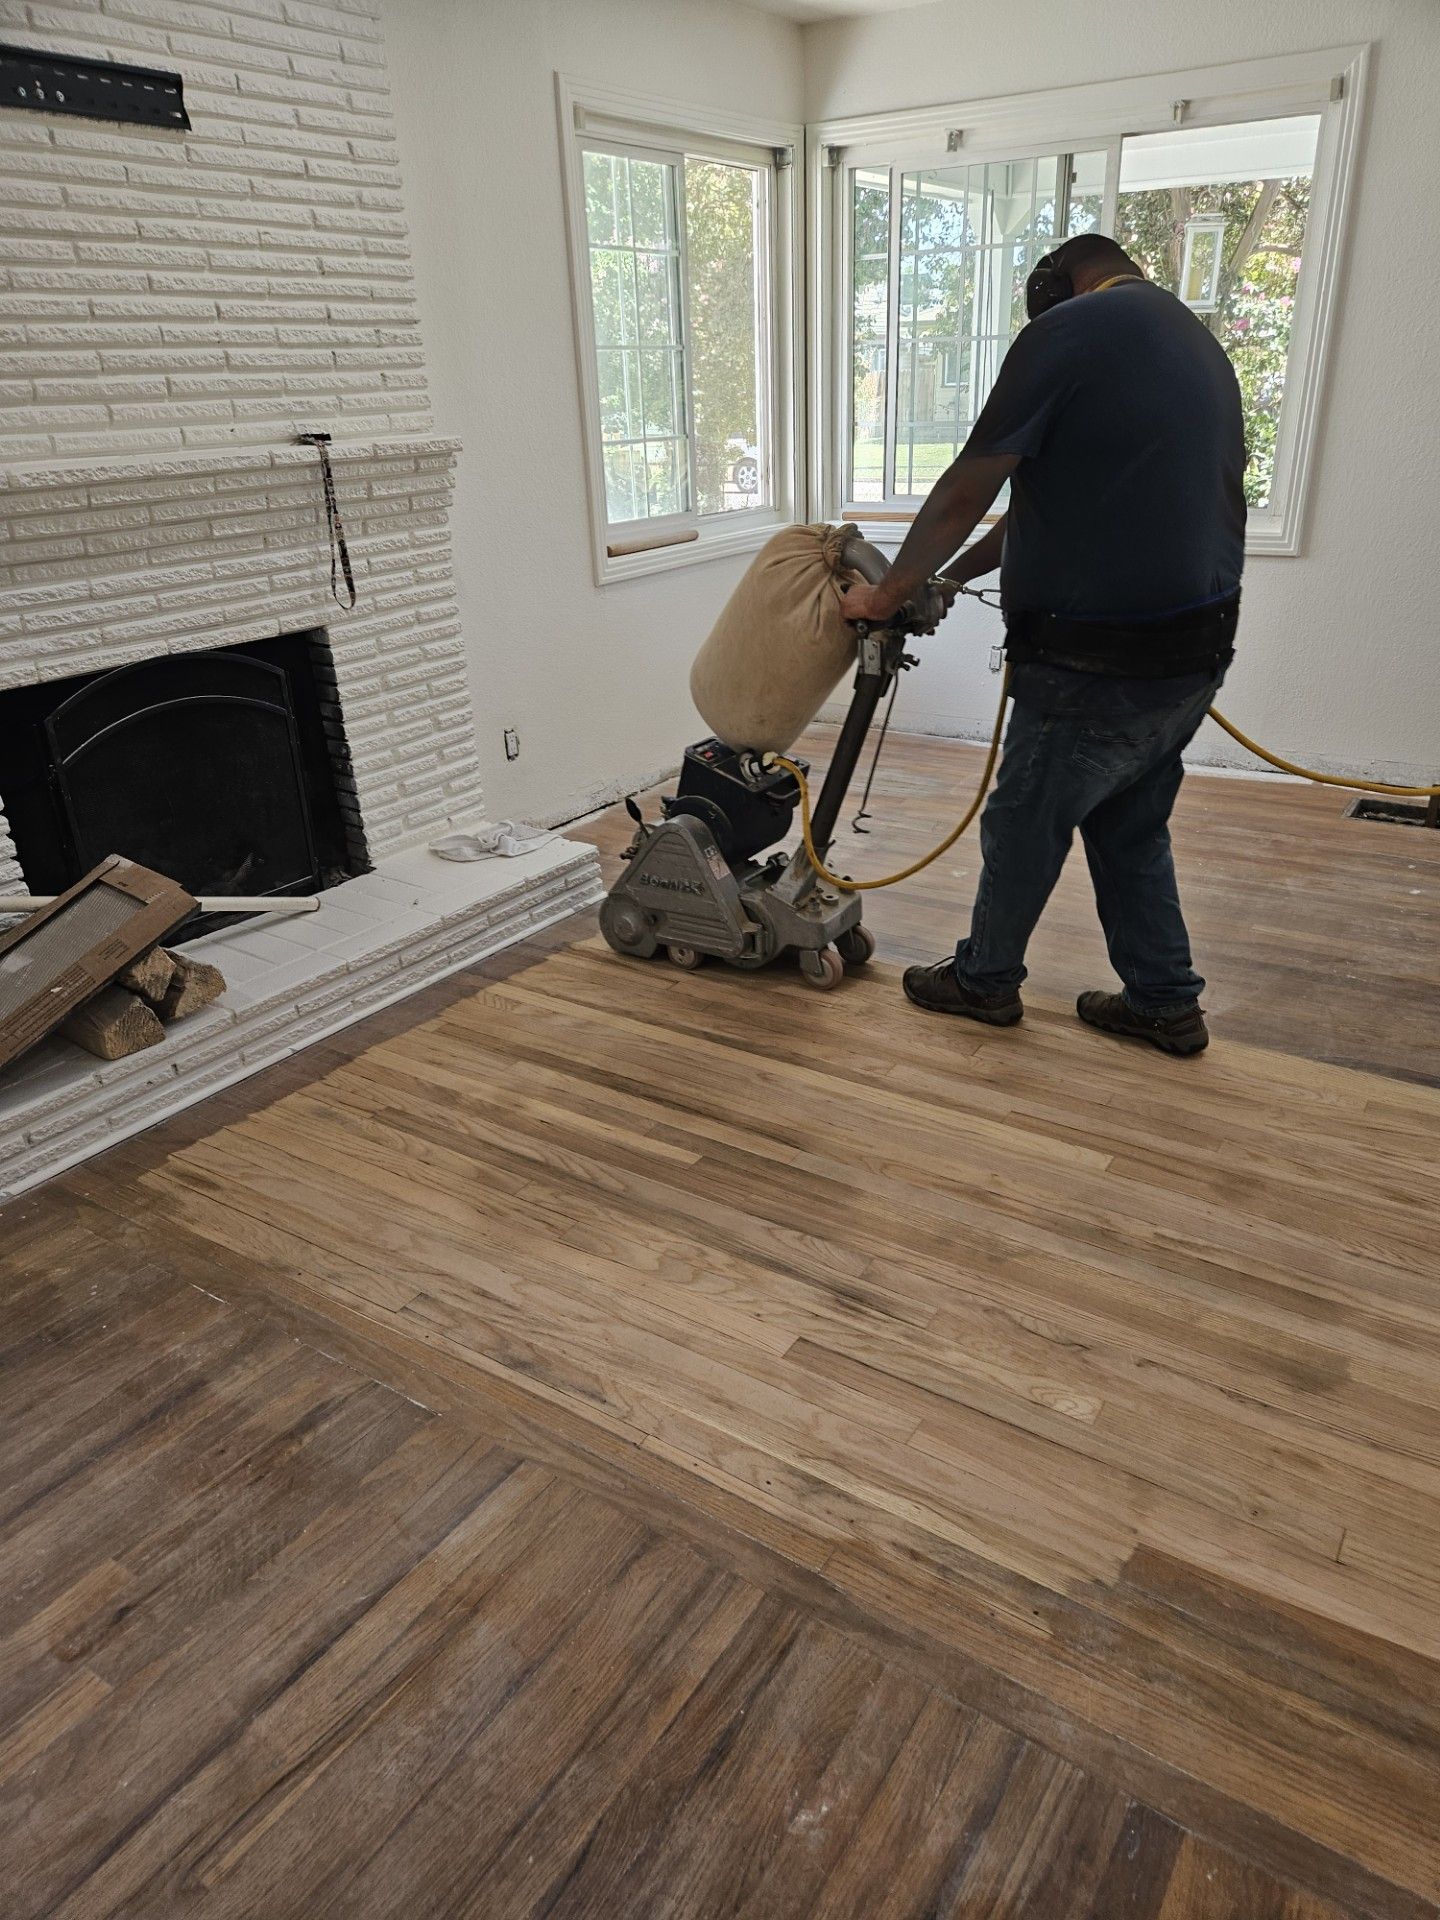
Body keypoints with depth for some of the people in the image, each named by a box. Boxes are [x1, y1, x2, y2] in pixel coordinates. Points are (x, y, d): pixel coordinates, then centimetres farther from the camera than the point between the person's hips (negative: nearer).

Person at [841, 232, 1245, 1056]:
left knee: (1024, 827, 10)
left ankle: (986, 979, 29)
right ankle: (1166, 1002, 29)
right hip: (1199, 648, 8)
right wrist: (952, 578, 22)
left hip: (1104, 664, -8)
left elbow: (964, 495, -10)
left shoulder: (1067, 328, -9)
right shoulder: (1200, 345, 18)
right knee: (1131, 829, 21)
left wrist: (891, 595, 4)